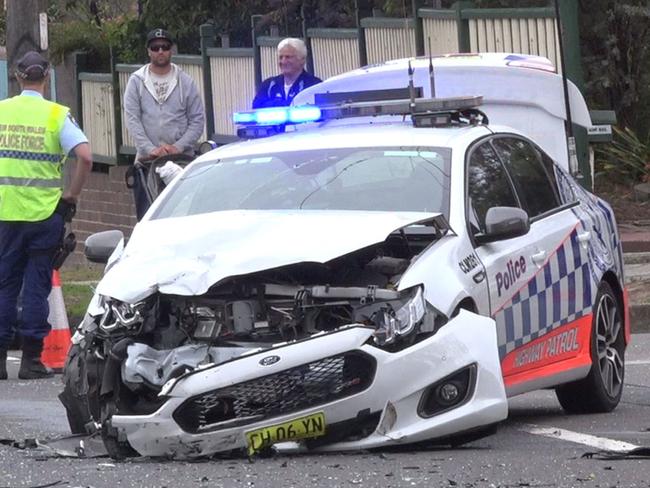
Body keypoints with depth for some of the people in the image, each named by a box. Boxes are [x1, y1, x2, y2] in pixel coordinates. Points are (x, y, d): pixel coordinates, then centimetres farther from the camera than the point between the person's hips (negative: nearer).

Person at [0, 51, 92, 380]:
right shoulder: (56, 115, -4)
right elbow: (85, 157, -14)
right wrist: (72, 195, -2)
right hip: (44, 213, -2)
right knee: (36, 285, 4)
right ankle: (31, 359, 4)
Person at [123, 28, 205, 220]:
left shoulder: (185, 82, 7)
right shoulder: (137, 81, 7)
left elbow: (197, 120, 4)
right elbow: (132, 119, -1)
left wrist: (178, 147, -11)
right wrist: (150, 149, -13)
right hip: (146, 161, 0)